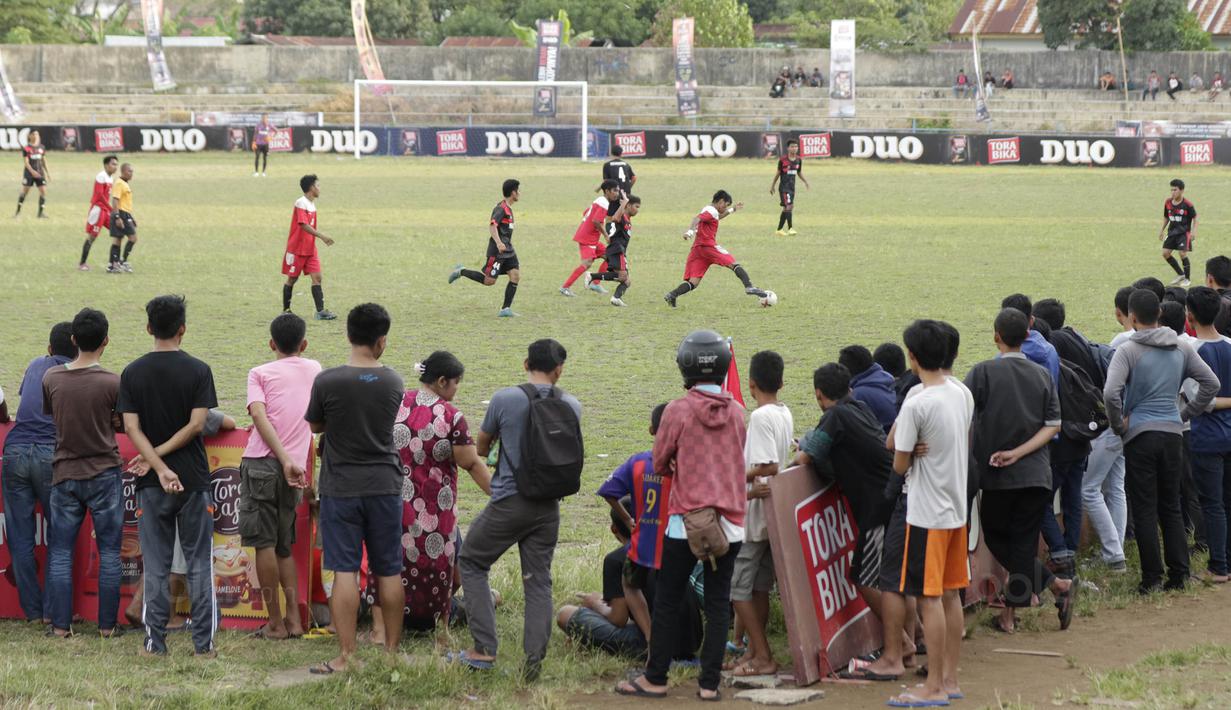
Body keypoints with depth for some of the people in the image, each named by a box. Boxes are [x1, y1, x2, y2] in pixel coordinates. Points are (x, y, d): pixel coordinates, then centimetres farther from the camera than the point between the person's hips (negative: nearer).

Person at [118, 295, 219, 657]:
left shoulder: (132, 373, 0)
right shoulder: (198, 371, -5)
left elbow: (131, 428, -7)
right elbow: (197, 424, -12)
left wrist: (159, 467, -12)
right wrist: (160, 456, -8)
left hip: (152, 483, 1)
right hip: (195, 479, -1)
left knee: (155, 565, 7)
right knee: (199, 563, 5)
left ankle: (155, 642, 7)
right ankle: (204, 641, 5)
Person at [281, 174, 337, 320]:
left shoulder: (312, 204, 11)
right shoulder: (301, 203, -16)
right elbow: (304, 225, -26)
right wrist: (322, 236, -30)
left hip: (310, 249, 8)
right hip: (297, 249, -8)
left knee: (317, 277, -5)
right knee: (292, 278, 4)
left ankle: (320, 311, -11)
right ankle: (286, 310, 15)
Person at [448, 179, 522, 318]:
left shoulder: (508, 208, 15)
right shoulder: (501, 208, -15)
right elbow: (493, 225, -27)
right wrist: (498, 243, -40)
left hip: (508, 250, 9)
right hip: (497, 251, -9)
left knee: (516, 275, -6)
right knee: (489, 280, -6)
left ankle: (506, 309, -6)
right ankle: (461, 272, 12)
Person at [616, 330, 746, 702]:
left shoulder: (678, 411, -10)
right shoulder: (736, 412, 2)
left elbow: (660, 463, 0)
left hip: (686, 520, -3)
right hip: (730, 522, 3)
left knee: (667, 601, 7)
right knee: (718, 602, 8)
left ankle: (655, 678, 12)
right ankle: (710, 682, 8)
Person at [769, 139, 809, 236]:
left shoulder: (799, 160, 4)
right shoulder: (782, 160, -9)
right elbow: (778, 173, 0)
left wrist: (806, 182, 6)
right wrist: (772, 185, 6)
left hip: (792, 187, 6)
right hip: (784, 187, -6)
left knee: (786, 209, 11)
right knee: (789, 206, -18)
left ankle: (779, 229, 19)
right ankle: (790, 228, -18)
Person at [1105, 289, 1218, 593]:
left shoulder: (1128, 351, -10)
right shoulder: (1181, 348, 5)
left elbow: (1111, 393, -23)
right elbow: (1211, 384, 6)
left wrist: (1118, 425, -7)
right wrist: (1186, 414, 12)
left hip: (1140, 435, -4)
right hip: (1172, 432, 5)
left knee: (1145, 510, 1)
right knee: (1171, 507, 13)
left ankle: (1151, 577, 1)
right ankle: (1179, 574, 11)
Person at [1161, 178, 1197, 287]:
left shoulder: (1187, 204, -13)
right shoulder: (1168, 203, 1)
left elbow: (1194, 218, -5)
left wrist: (1193, 231, -14)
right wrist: (1162, 231, 14)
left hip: (1184, 232, -6)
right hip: (1172, 232, 6)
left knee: (1183, 253, -14)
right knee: (1165, 253, -1)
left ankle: (1187, 278, 5)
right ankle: (1180, 274, 16)